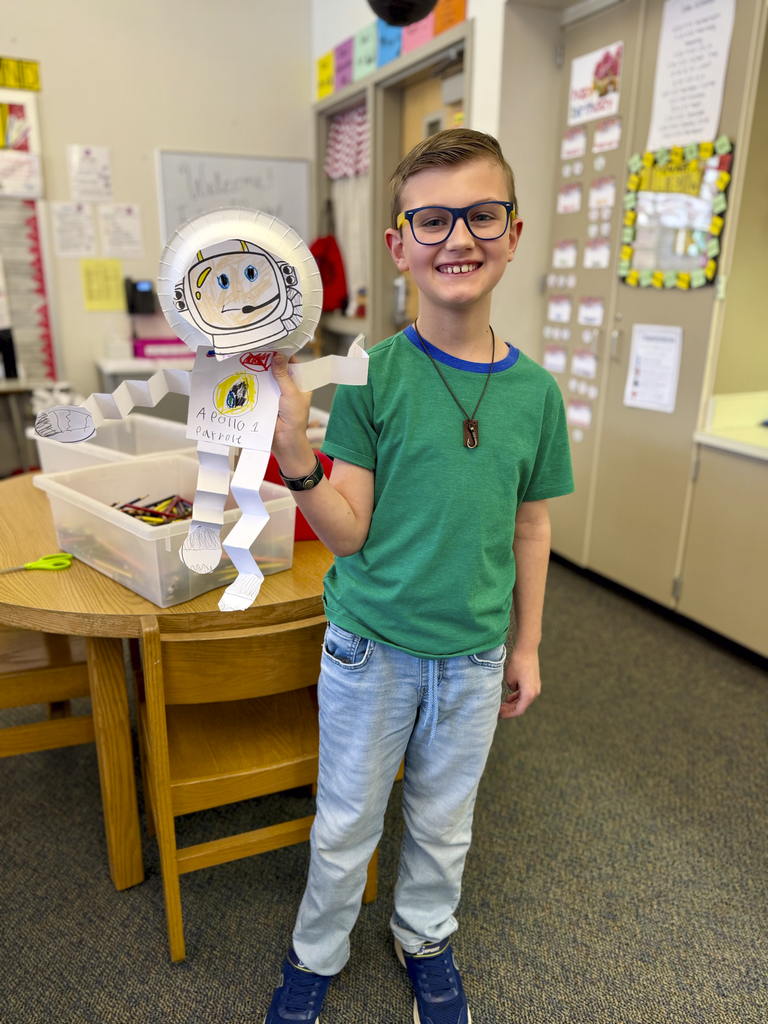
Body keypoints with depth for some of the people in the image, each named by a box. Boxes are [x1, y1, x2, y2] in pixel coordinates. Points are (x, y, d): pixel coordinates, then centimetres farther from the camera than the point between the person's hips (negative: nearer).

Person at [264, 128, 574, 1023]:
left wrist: (527, 647, 9)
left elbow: (530, 528, 4)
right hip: (371, 645, -2)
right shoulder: (372, 375, -14)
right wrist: (294, 455, -31)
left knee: (443, 822, 23)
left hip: (473, 654, 3)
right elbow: (348, 533, -13)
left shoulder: (534, 390, -5)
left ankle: (424, 939, 52)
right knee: (345, 823, 18)